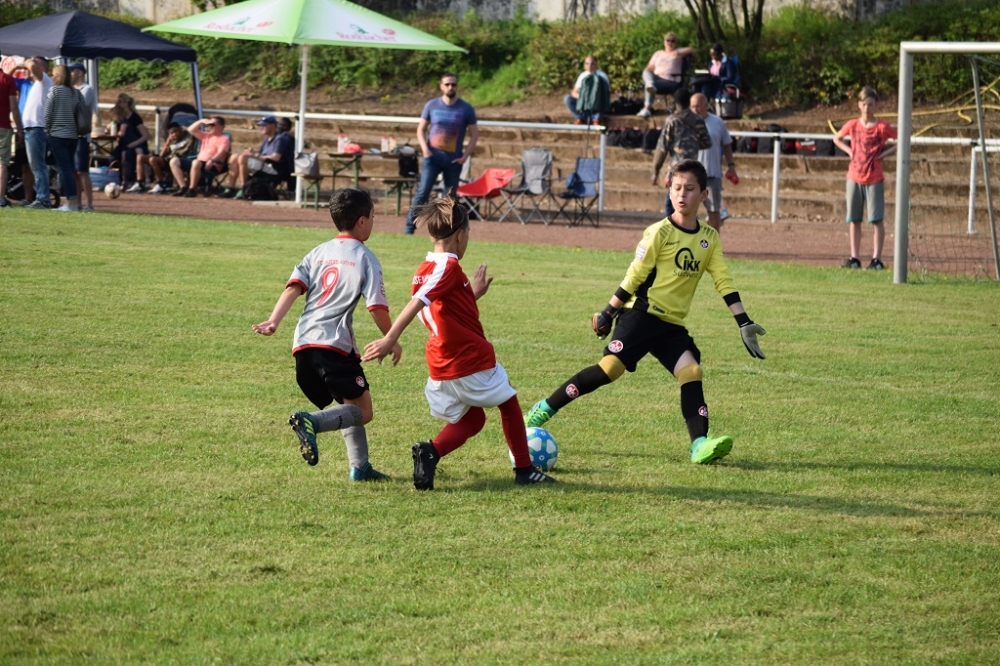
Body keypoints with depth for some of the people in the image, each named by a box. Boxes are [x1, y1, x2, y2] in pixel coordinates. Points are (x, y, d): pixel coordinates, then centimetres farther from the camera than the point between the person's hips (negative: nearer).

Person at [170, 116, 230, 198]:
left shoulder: (224, 139, 2)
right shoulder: (206, 135, 25)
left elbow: (221, 153, -15)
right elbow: (191, 130, 22)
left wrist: (212, 161, -34)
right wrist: (201, 121, 10)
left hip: (213, 167, -8)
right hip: (198, 163, 8)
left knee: (196, 163, -41)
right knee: (174, 161, -4)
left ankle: (192, 189, -28)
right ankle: (183, 187, -14)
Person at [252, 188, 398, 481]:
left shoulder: (318, 253, 18)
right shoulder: (365, 258, 1)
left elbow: (294, 287, 3)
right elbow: (377, 307, -4)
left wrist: (274, 321, -8)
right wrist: (392, 341, 10)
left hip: (303, 345, 7)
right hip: (334, 344, -7)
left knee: (350, 407, 20)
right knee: (361, 410, -3)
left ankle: (360, 466, 13)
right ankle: (312, 422, -27)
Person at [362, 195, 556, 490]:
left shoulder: (424, 270, 10)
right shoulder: (448, 267, -16)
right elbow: (416, 304, -28)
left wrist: (473, 294, 26)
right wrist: (390, 339, -35)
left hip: (442, 366, 8)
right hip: (472, 358, -8)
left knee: (471, 419, 19)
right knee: (508, 404, 15)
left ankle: (430, 451, -8)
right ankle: (524, 470, 21)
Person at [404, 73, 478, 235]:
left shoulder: (466, 109, 0)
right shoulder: (431, 105, 2)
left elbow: (474, 134, 4)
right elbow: (421, 129, 10)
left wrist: (466, 156, -7)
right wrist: (425, 149, -6)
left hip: (454, 160, 1)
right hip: (433, 156, -1)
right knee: (423, 192, -13)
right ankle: (409, 228, -13)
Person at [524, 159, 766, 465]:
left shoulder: (709, 238, 8)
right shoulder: (660, 232, -7)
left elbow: (724, 281, 9)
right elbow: (634, 277, -4)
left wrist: (744, 324, 4)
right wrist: (607, 314, -2)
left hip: (672, 325, 5)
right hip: (641, 314, -5)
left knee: (691, 371, -15)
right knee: (611, 367, -17)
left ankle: (700, 444, -22)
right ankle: (544, 409, -6)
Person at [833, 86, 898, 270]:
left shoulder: (882, 127, -6)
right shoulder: (852, 125, 4)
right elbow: (837, 139, 21)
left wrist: (885, 153, -9)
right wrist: (850, 151, 6)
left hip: (874, 180, -3)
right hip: (854, 178, 4)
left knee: (876, 220, -5)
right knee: (854, 220, 6)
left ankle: (876, 259, -3)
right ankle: (854, 258, 11)